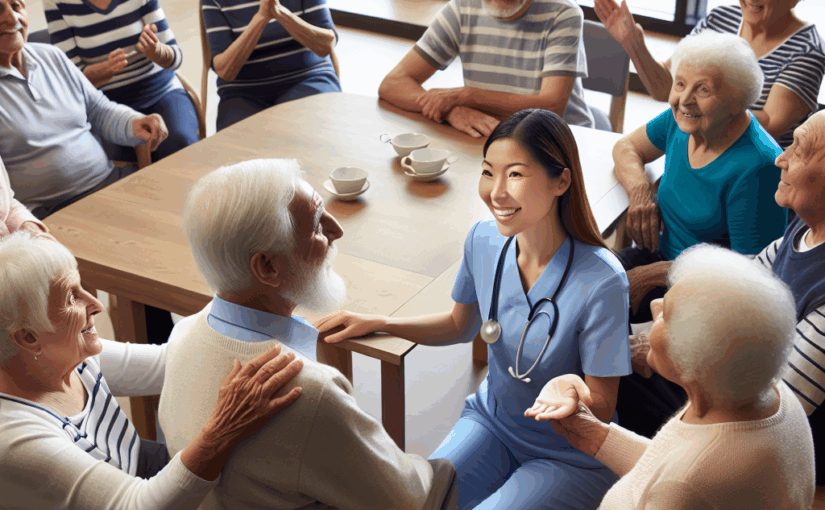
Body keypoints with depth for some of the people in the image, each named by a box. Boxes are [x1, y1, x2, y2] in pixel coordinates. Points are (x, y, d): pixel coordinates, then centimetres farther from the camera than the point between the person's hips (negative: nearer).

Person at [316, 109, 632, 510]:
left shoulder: (600, 282, -27)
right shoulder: (483, 241, -10)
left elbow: (601, 411, -17)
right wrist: (374, 323, 1)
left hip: (572, 457, -4)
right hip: (491, 419, 4)